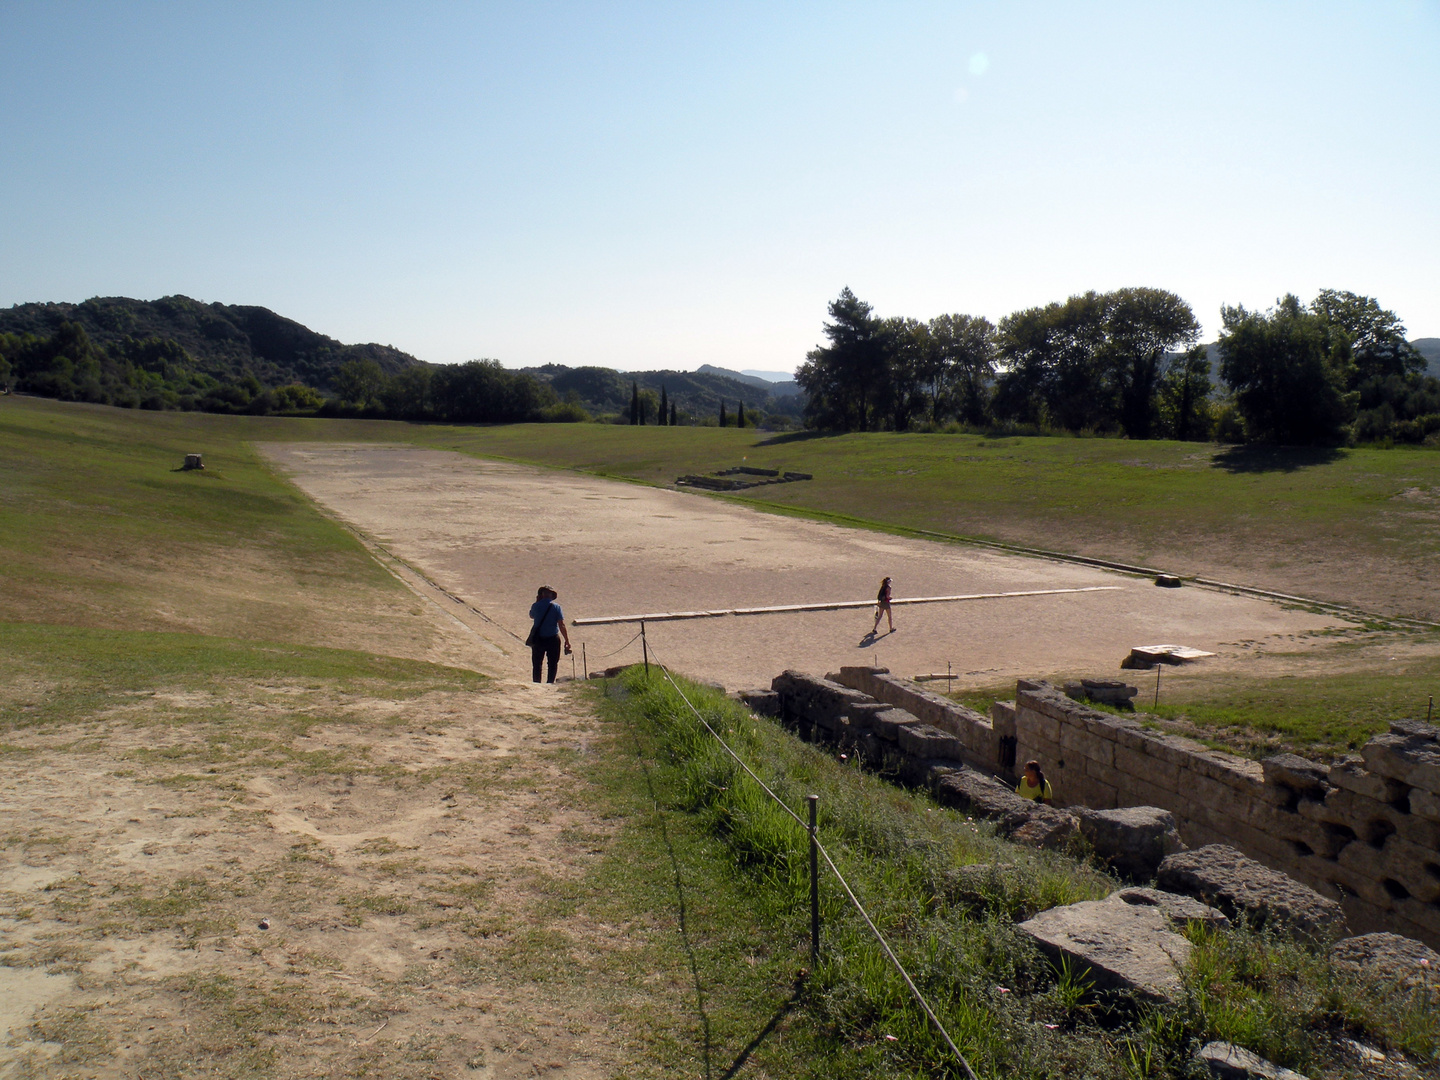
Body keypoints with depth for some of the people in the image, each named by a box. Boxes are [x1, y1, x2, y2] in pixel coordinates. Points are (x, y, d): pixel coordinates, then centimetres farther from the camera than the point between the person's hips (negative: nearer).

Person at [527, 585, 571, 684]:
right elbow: (561, 625, -10)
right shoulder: (556, 606, -8)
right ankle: (550, 683, 10)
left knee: (537, 664, 14)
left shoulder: (536, 606, -4)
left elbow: (531, 616, 20)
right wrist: (567, 640, -5)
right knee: (553, 664, 11)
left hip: (538, 639, 1)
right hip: (553, 639, -1)